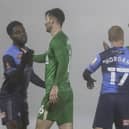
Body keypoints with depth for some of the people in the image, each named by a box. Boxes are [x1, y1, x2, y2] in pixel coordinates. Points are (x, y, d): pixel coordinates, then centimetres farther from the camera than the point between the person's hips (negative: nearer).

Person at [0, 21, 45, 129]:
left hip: (22, 97, 9)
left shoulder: (28, 52, 10)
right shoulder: (9, 55, -17)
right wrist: (23, 64, -39)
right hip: (9, 97, -9)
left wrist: (46, 85, 21)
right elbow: (10, 77, -28)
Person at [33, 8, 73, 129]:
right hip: (66, 91, 9)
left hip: (56, 92, -9)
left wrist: (55, 86, -27)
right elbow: (48, 57, 33)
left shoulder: (57, 40, -11)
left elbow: (63, 63, -24)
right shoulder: (64, 39, 18)